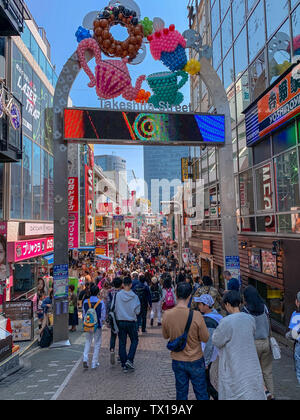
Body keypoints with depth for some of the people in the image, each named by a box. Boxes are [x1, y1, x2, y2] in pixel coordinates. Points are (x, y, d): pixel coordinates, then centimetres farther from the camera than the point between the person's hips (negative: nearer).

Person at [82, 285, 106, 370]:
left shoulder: (85, 302, -5)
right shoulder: (101, 303, -13)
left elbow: (83, 314, 4)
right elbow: (103, 316, -6)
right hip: (98, 325, -2)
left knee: (87, 342, 18)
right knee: (97, 344, 10)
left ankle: (85, 359, 0)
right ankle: (94, 363, 15)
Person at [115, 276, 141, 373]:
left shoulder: (118, 295, -9)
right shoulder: (134, 296, -11)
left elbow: (116, 309, -2)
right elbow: (137, 311, -5)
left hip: (120, 322, 2)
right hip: (131, 322, -1)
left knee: (122, 343, 10)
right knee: (134, 340, 16)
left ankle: (124, 365, 14)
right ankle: (129, 360, 3)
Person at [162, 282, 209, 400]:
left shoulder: (167, 315, -16)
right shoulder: (196, 315, -24)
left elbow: (165, 336, 1)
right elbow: (205, 338, -12)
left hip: (177, 361, 2)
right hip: (196, 360, -2)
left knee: (181, 392, 19)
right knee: (201, 393, 18)